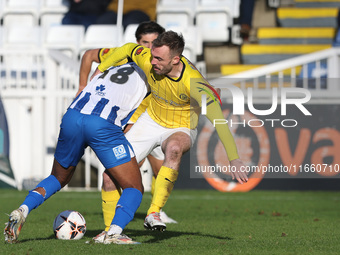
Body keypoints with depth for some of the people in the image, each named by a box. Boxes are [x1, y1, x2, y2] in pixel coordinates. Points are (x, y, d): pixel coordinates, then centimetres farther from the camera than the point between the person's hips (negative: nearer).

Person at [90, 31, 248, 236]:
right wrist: (98, 72, 8)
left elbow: (218, 119, -41)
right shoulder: (148, 60, -23)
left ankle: (154, 214, -37)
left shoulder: (193, 82, -36)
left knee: (174, 148, -41)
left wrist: (234, 159, -47)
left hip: (181, 129, -5)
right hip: (151, 121, 5)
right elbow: (128, 49, 0)